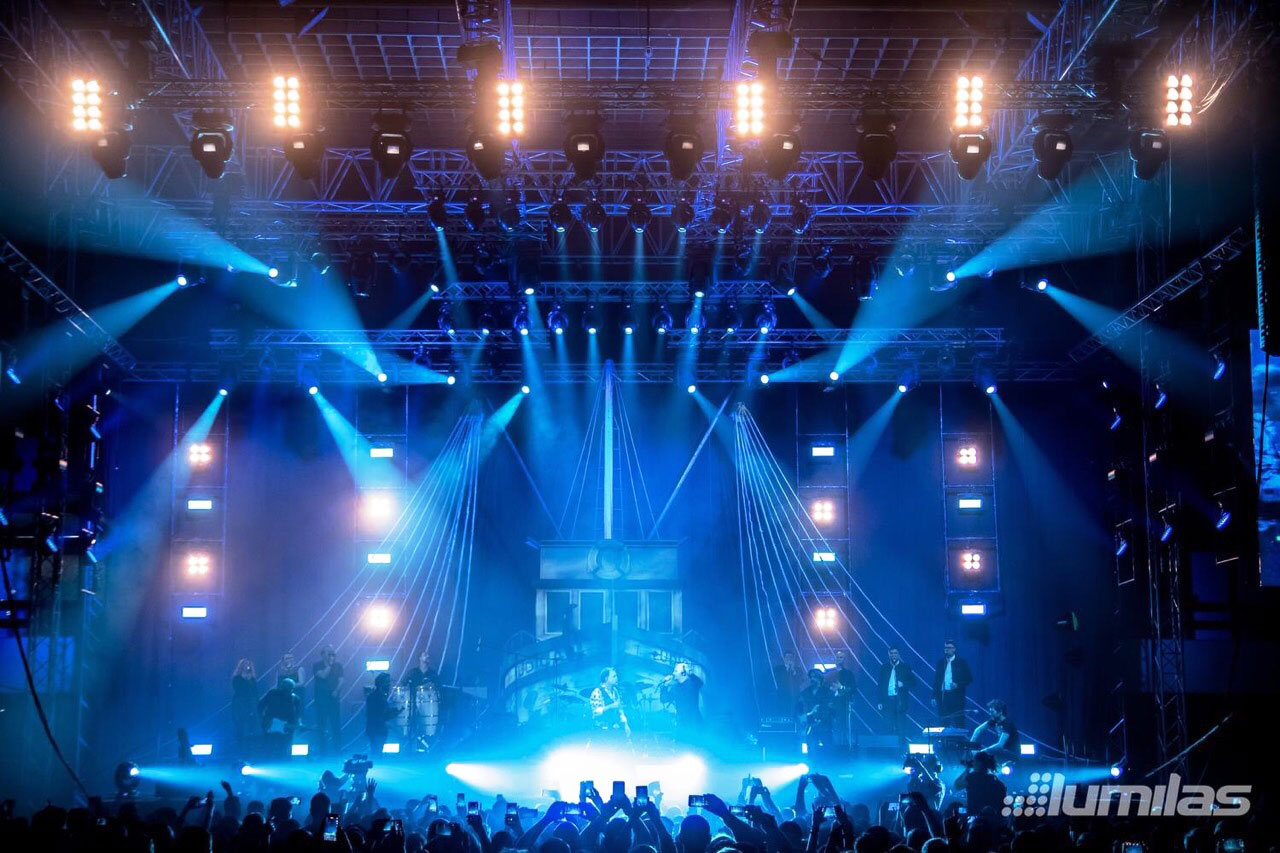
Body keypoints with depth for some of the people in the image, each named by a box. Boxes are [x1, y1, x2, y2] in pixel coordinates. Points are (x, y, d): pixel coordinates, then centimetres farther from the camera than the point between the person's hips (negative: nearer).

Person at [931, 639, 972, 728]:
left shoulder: (961, 662, 1)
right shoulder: (941, 662, 11)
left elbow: (969, 679, 0)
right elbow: (936, 680, 12)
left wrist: (958, 685, -15)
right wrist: (934, 697, 6)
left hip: (956, 697, -3)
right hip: (942, 696, 3)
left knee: (957, 726, -5)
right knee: (943, 724, 1)